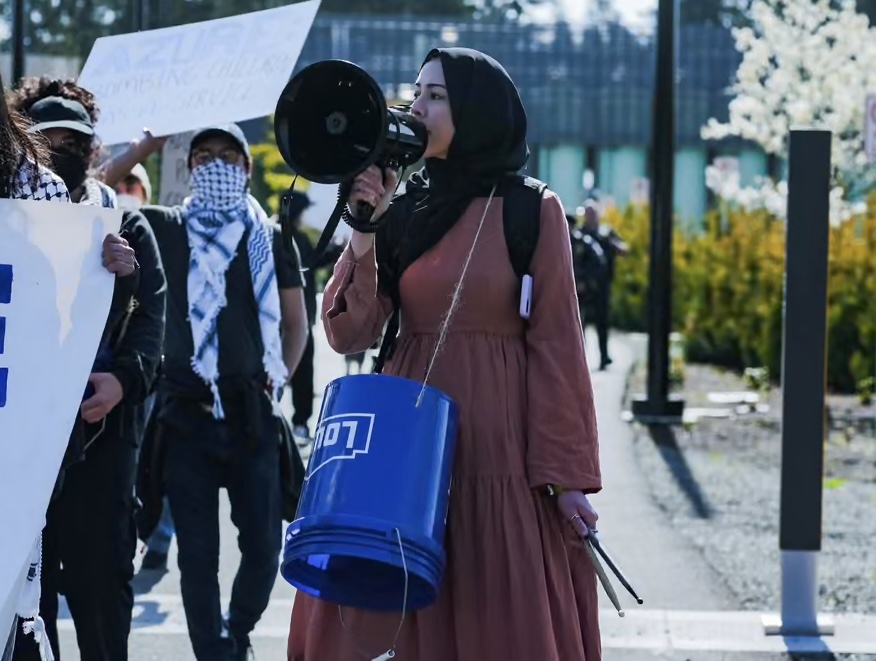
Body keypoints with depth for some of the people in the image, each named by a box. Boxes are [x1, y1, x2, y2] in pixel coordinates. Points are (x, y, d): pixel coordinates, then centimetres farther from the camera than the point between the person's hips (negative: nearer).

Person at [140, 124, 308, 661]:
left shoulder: (272, 238, 10)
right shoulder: (164, 228, 7)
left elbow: (295, 325, 17)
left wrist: (277, 381, 6)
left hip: (252, 414, 1)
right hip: (186, 413, -1)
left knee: (263, 546, 0)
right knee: (198, 552, 0)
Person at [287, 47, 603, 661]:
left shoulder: (532, 211, -2)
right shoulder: (404, 207, 8)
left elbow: (555, 344, -4)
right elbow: (350, 335, 2)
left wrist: (567, 473, -8)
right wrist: (364, 232, -10)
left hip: (498, 448, -4)